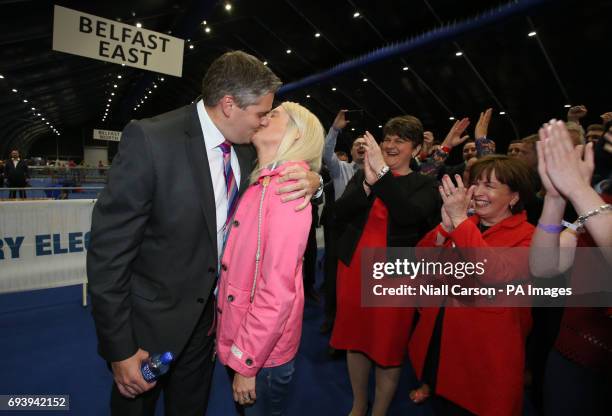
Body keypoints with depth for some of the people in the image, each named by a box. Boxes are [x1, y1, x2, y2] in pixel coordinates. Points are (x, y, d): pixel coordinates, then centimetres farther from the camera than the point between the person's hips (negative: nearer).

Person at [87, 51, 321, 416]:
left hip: (208, 313, 6)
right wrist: (120, 349, -16)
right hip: (149, 321, -5)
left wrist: (309, 179, -17)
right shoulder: (150, 139, -24)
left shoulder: (246, 147, -5)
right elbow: (108, 251, -21)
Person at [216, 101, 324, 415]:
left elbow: (277, 291, -24)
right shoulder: (260, 184, 3)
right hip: (240, 336, 7)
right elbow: (242, 266, 6)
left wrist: (247, 363, -16)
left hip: (262, 353, -7)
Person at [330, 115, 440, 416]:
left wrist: (383, 173, -26)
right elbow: (341, 212, -9)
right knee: (355, 338, 16)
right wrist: (368, 182, -23)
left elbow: (409, 214, -21)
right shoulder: (362, 174, 6)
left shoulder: (424, 185, 0)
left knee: (389, 348, 7)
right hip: (353, 269, 3)